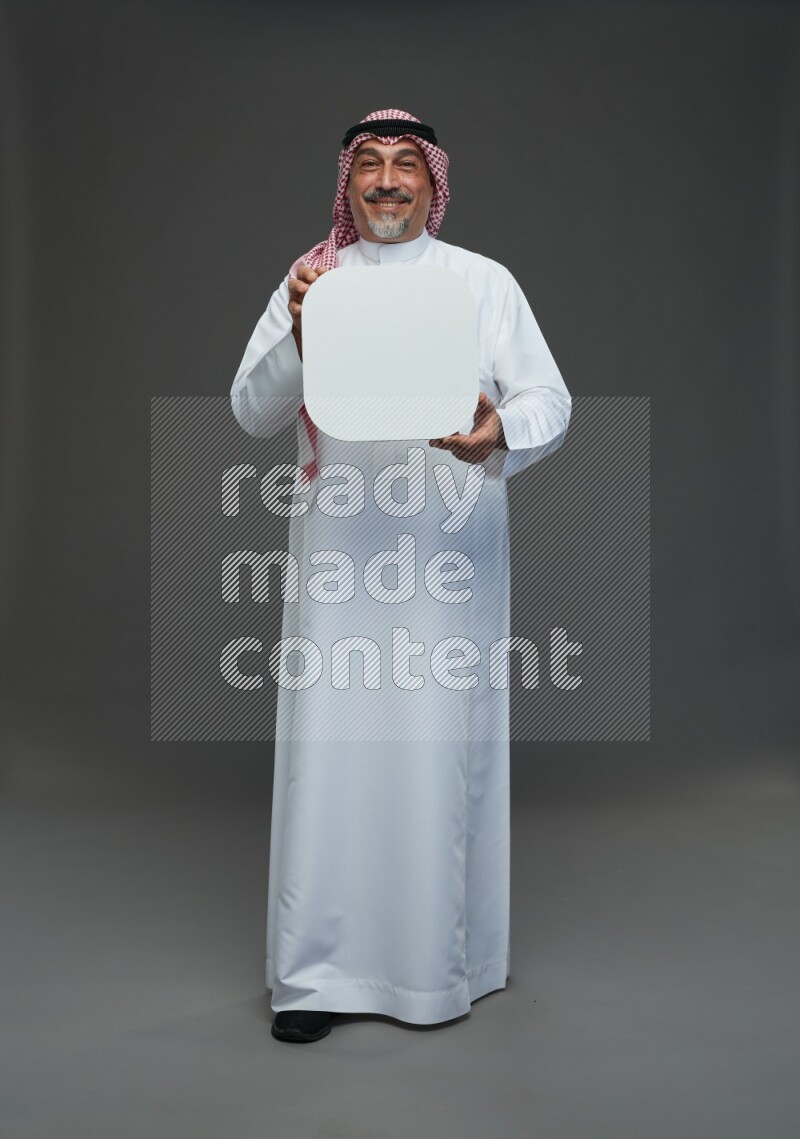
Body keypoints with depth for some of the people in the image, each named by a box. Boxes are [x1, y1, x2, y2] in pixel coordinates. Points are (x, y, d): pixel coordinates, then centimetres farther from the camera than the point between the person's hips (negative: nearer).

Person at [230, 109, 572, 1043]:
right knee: (331, 744, 0)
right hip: (337, 549, 1)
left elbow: (551, 401, 3)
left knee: (442, 746, 2)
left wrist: (501, 432, -20)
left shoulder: (485, 283, 9)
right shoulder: (308, 282, 11)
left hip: (448, 550, 0)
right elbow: (250, 412, 5)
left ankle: (441, 962, 19)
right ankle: (319, 967, 12)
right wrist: (297, 337, -14)